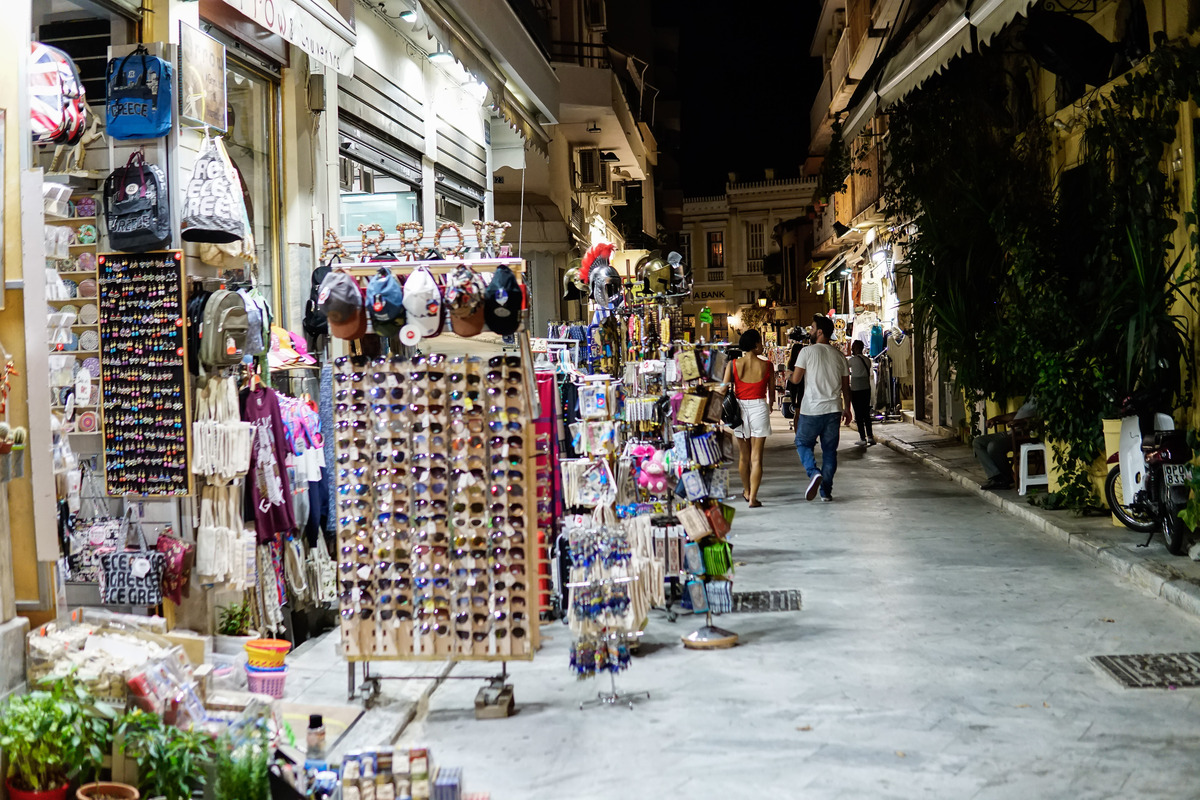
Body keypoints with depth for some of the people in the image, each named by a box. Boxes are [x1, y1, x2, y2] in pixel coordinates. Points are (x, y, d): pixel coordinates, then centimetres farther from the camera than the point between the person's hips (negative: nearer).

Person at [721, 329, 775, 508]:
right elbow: (771, 392, 6)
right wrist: (770, 404, 27)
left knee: (744, 454, 19)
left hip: (740, 408, 2)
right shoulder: (767, 366, -5)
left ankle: (746, 491, 36)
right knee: (756, 457, 1)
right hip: (759, 407, -2)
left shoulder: (733, 365, -4)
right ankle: (753, 497, -5)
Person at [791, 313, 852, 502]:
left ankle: (814, 473, -14)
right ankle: (826, 491, 10)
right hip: (833, 409, 4)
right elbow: (846, 385, 11)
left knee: (803, 443, 11)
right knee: (830, 449, 10)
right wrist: (847, 408, 20)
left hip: (812, 409, -4)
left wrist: (791, 373, 16)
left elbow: (796, 379, -7)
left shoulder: (807, 351, -7)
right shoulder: (839, 355, 8)